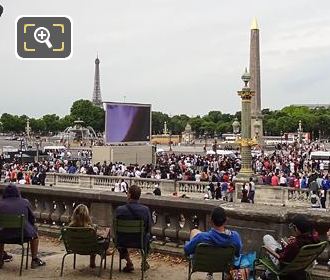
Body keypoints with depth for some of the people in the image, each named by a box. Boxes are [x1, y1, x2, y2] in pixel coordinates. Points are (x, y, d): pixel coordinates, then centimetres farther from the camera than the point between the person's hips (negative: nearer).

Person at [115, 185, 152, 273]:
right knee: (147, 235, 34)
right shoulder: (145, 209, -17)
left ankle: (128, 261, 28)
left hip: (124, 241, 0)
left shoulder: (120, 210, -19)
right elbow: (149, 228, -5)